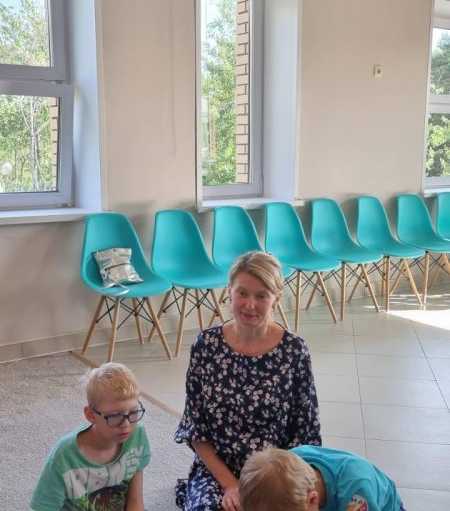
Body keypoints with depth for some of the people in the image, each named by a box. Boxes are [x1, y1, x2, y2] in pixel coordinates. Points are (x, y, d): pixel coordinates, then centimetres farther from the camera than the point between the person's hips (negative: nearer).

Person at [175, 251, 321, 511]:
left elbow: (306, 434, -3)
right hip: (216, 470, 1)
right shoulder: (207, 345, -6)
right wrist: (229, 484, -10)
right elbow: (194, 427, -1)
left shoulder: (294, 350, -10)